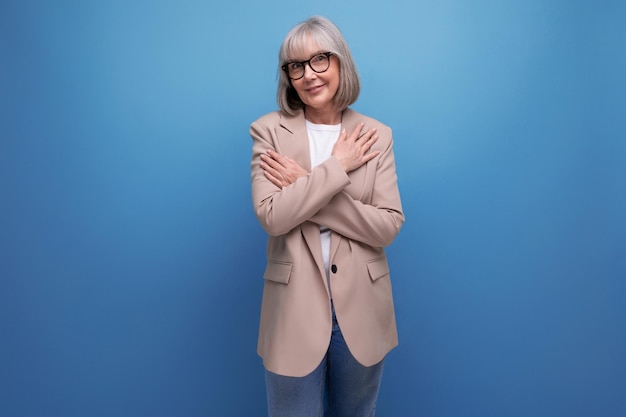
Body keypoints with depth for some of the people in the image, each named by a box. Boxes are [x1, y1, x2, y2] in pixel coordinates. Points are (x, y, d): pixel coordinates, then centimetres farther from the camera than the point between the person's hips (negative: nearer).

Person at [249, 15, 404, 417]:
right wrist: (337, 166, -15)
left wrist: (305, 190, -16)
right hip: (296, 309, -1)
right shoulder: (269, 131, -4)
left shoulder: (376, 135, -1)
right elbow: (271, 215, -16)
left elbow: (389, 225, -10)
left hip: (361, 309, 2)